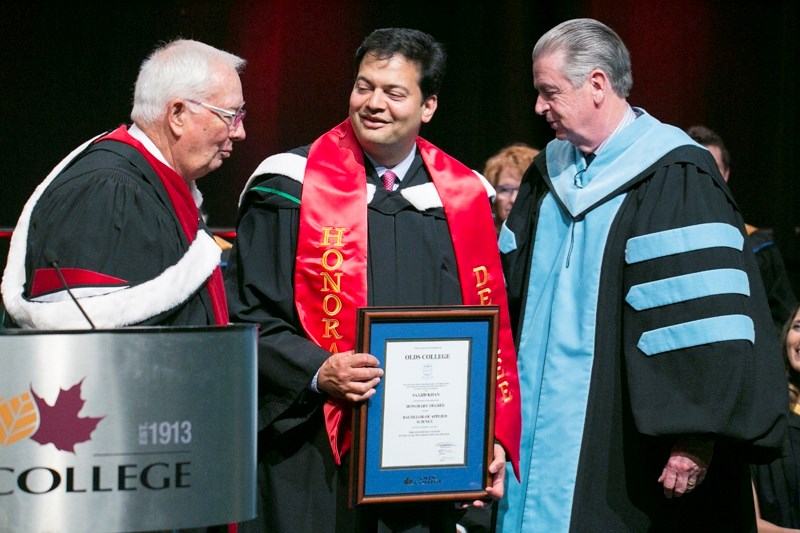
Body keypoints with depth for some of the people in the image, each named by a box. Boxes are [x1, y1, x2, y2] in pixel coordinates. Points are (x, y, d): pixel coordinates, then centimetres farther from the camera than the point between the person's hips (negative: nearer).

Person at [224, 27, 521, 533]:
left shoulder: (464, 198, 8)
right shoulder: (294, 189, -2)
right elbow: (248, 316, -4)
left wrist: (494, 438, 1)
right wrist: (317, 372, -19)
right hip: (316, 464, -3)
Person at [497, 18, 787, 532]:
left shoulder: (674, 178, -11)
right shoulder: (550, 173, 12)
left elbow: (707, 314, -18)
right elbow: (510, 288, 18)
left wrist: (695, 441, -22)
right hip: (543, 428, 7)